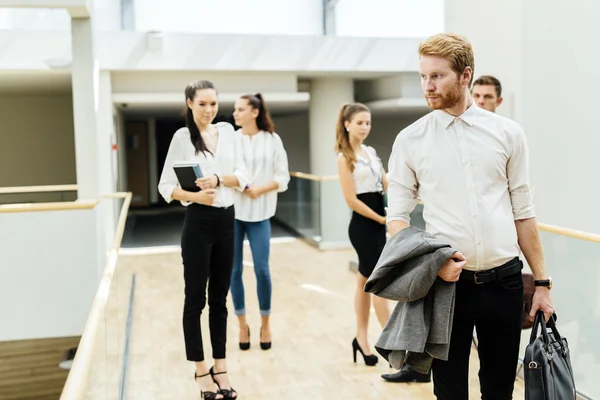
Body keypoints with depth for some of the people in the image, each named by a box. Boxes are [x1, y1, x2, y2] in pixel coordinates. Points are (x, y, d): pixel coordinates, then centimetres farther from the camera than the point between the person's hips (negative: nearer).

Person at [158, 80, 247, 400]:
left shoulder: (227, 131, 7)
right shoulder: (183, 136, -5)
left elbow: (242, 177, 4)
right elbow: (166, 186, -7)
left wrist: (219, 179, -14)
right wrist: (194, 196, -23)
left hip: (226, 220, 5)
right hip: (198, 222, -4)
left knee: (219, 299, 12)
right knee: (195, 299, 5)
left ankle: (220, 367, 23)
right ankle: (201, 370, 17)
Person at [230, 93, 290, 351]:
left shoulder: (272, 140, 1)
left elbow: (283, 177, 0)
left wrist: (260, 190, -13)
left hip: (259, 213, -1)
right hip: (232, 211, 1)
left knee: (262, 269, 0)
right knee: (234, 270, 5)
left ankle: (265, 324, 20)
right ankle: (242, 324, 21)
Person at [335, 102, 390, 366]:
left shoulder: (372, 152, 14)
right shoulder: (345, 158, -8)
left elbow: (387, 186, 9)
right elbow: (351, 200, -14)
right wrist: (381, 219, -14)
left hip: (378, 224, 7)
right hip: (363, 226, -7)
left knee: (366, 281, 13)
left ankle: (361, 338, 22)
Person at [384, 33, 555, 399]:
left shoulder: (508, 133, 3)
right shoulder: (410, 140, -1)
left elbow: (523, 212, 7)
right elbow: (397, 217, 1)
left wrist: (542, 283, 6)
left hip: (504, 280, 2)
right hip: (445, 282, -1)